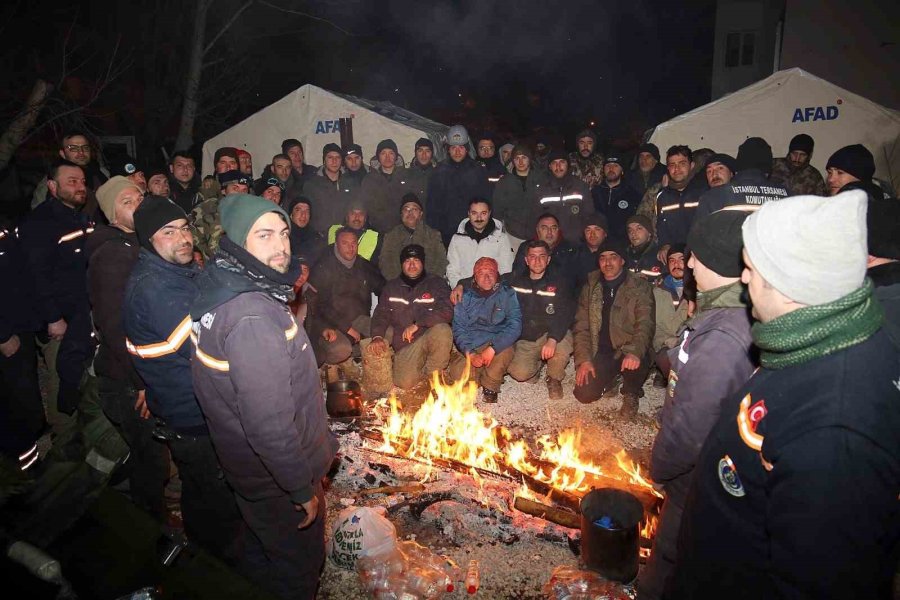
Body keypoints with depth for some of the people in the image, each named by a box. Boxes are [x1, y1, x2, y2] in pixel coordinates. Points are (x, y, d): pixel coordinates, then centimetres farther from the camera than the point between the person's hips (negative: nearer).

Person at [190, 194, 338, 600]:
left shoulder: (225, 290, -3)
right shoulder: (253, 318, -34)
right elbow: (269, 424, -32)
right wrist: (303, 488, -21)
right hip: (278, 481, -9)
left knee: (263, 557, 31)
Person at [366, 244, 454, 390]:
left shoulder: (436, 283, 1)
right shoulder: (391, 287, 13)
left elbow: (446, 312, -14)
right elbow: (381, 315, 8)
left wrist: (417, 324, -23)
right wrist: (377, 337, -13)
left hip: (428, 337, -1)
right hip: (401, 342, 2)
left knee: (443, 330, -36)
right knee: (404, 383, -22)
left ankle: (432, 373, -12)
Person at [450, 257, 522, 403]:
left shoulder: (507, 294, -2)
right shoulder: (465, 296, 3)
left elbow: (515, 325, -12)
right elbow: (458, 329, -2)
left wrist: (493, 348, -25)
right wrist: (470, 354, -19)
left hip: (498, 343, -1)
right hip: (471, 346, 2)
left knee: (506, 350, -35)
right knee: (458, 373, -23)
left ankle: (490, 386, -6)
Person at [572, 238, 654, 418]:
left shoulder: (640, 287, -6)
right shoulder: (591, 286, 5)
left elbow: (645, 325, -15)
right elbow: (581, 325, 4)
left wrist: (634, 352, -34)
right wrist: (584, 359, -7)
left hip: (626, 351, -3)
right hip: (600, 353, 3)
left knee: (637, 362, -35)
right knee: (584, 394, -13)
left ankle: (631, 394, 1)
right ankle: (610, 380, 22)